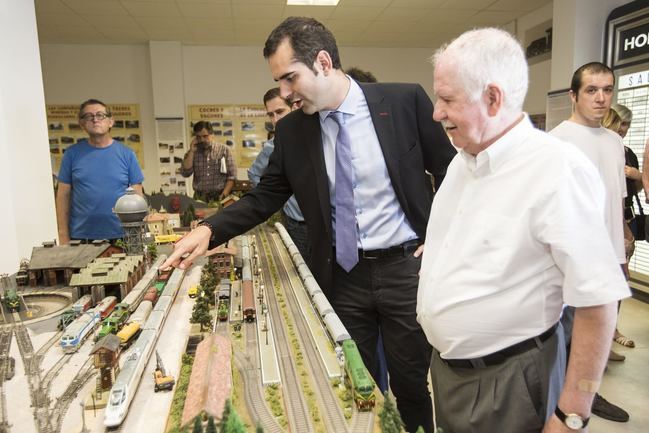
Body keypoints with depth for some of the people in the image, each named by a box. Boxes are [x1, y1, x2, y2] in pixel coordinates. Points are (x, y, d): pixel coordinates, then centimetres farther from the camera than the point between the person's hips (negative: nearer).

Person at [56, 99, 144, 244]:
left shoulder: (126, 154, 2)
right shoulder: (72, 153, 3)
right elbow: (63, 196, 5)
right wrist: (64, 237, 0)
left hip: (121, 236, 0)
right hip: (81, 237, 0)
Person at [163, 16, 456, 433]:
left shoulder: (405, 101, -8)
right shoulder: (291, 130, 0)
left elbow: (452, 175, 0)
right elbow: (264, 198, 5)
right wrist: (209, 230, -9)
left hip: (406, 266, -2)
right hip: (342, 275, 3)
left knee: (412, 384, 13)